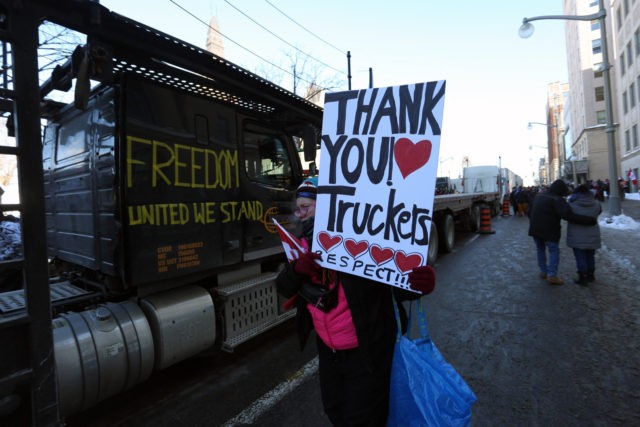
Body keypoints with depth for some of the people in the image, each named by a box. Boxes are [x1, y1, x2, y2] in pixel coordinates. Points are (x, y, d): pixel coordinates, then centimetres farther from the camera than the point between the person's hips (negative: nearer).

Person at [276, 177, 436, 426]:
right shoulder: (305, 244, -1)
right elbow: (284, 288, -2)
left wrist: (419, 283, -47)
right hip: (328, 350, 7)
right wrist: (297, 269, -23)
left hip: (366, 353, -7)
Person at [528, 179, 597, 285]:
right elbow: (568, 215, -27)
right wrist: (588, 220, -25)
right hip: (549, 230, -6)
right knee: (554, 251, 4)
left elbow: (531, 211, 18)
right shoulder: (557, 200, -16)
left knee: (540, 250, 19)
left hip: (535, 228, 7)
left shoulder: (539, 195, 7)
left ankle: (543, 271, 24)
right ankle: (552, 275, -2)